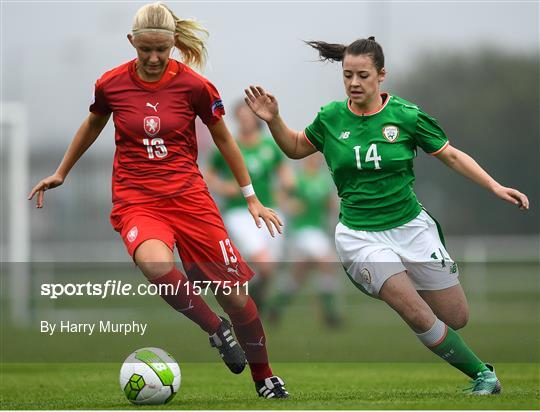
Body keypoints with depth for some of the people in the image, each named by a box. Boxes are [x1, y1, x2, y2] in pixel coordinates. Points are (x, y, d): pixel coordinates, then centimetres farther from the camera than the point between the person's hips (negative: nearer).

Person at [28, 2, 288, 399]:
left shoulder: (194, 86, -5)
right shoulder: (111, 84, -2)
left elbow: (223, 139, 9)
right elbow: (92, 125, 19)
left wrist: (251, 197, 12)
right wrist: (60, 173, 29)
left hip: (189, 195, 1)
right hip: (135, 200, -1)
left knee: (235, 292, -2)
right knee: (156, 263, -35)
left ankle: (265, 378, 21)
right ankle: (217, 330, -12)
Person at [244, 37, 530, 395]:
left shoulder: (405, 115, -8)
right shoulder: (331, 117, -3)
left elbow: (452, 156, -1)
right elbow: (295, 148, 15)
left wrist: (495, 187, -11)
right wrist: (273, 120, -3)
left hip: (411, 227, 1)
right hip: (360, 235, -1)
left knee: (456, 319, 3)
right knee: (418, 315, -20)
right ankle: (482, 374, -2)